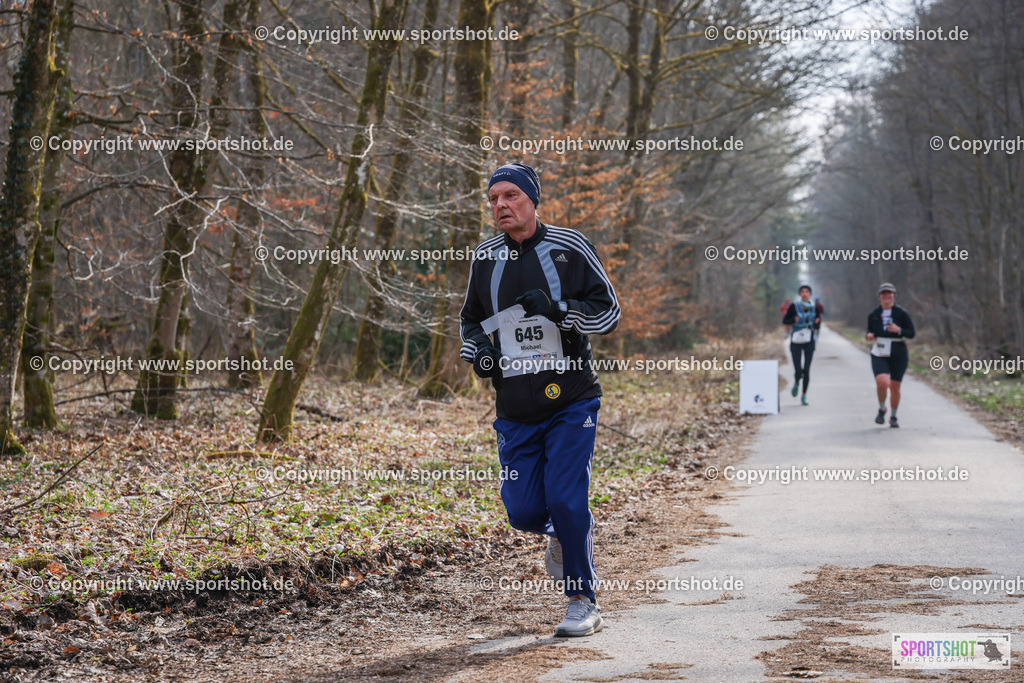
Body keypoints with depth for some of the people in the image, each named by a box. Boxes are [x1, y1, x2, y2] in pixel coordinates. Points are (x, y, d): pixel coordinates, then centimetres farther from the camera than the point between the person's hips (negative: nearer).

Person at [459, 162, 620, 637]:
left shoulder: (569, 248, -3)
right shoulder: (486, 258, 8)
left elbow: (609, 312, -2)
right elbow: (470, 318, 22)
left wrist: (557, 309, -18)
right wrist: (476, 348, 1)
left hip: (571, 401, -3)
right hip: (515, 410, 4)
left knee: (565, 502, -11)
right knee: (524, 512, -1)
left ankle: (584, 602, 4)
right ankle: (561, 534, 35)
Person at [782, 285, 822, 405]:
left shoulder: (814, 307, 2)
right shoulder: (794, 306, -5)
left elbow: (817, 327, 7)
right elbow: (784, 321, 1)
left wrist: (818, 321, -16)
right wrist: (794, 320, -19)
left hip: (809, 342, 2)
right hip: (796, 341, -2)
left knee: (806, 370, -1)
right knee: (798, 371, -7)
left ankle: (804, 395, 14)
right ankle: (796, 383, 29)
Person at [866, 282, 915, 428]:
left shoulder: (901, 314, -3)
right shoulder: (873, 315, 4)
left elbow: (911, 334, -1)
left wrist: (898, 330, -20)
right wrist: (869, 335, -6)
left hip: (898, 355, 0)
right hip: (879, 355, 0)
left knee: (895, 387, 3)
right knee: (882, 382, -22)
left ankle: (893, 417, 24)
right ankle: (881, 409, 4)